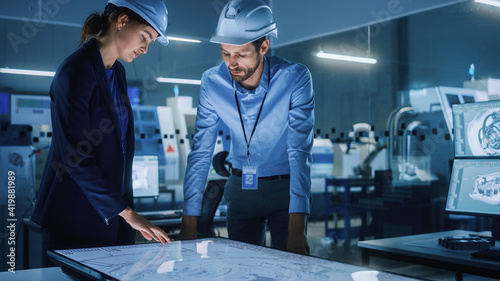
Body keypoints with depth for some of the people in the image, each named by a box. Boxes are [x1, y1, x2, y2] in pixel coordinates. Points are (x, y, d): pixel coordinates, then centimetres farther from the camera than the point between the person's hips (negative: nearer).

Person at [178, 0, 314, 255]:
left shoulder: (295, 78, -21)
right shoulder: (212, 82, -12)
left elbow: (300, 152, -25)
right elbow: (200, 154, -10)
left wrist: (297, 227, -33)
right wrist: (189, 224, -14)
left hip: (285, 186, -2)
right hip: (240, 187, 3)